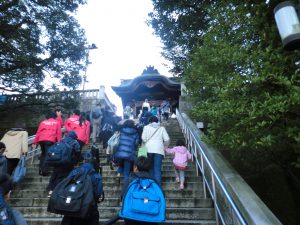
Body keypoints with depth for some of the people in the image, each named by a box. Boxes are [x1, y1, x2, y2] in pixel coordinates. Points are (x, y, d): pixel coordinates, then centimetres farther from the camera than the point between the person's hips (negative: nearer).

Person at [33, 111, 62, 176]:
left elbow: (38, 133, 16)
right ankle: (44, 171, -11)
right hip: (50, 141, -4)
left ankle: (41, 169, 20)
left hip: (41, 140, 4)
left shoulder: (43, 122, 22)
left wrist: (35, 142, 16)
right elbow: (59, 133, 5)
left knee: (43, 154, 19)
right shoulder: (57, 122, 14)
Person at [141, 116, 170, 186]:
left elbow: (143, 138, -1)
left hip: (148, 149, 0)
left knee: (150, 168, 9)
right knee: (157, 169, -1)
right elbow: (167, 139, 5)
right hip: (159, 150, 0)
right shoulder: (162, 128, 15)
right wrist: (164, 147, 21)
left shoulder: (146, 127, 12)